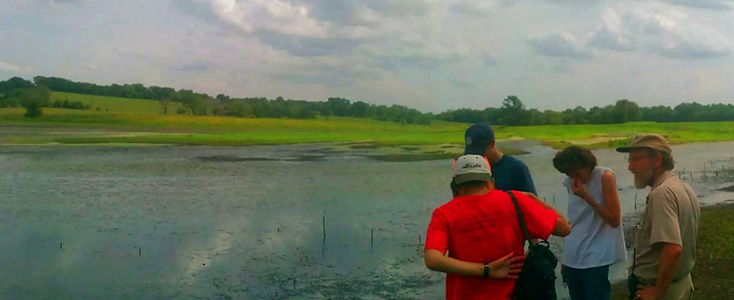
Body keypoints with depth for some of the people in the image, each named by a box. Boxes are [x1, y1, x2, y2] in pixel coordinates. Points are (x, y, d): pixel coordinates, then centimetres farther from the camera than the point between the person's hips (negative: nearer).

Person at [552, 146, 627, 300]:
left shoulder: (605, 177, -8)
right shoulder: (570, 182, 7)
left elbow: (615, 220, -10)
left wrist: (586, 197, -17)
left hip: (595, 258, -5)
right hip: (572, 258, 5)